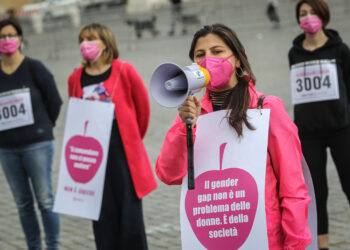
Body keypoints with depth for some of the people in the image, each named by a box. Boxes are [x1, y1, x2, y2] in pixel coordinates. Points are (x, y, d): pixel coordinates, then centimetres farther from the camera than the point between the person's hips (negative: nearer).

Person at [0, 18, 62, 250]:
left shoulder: (34, 68, -2)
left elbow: (55, 101, 2)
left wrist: (43, 127, 5)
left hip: (37, 144, -3)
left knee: (45, 200, -4)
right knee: (23, 203, 8)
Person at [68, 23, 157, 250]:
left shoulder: (124, 71, -4)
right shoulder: (76, 78, 5)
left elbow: (143, 107, 5)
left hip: (123, 154, -3)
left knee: (131, 216, -1)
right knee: (103, 218, 5)